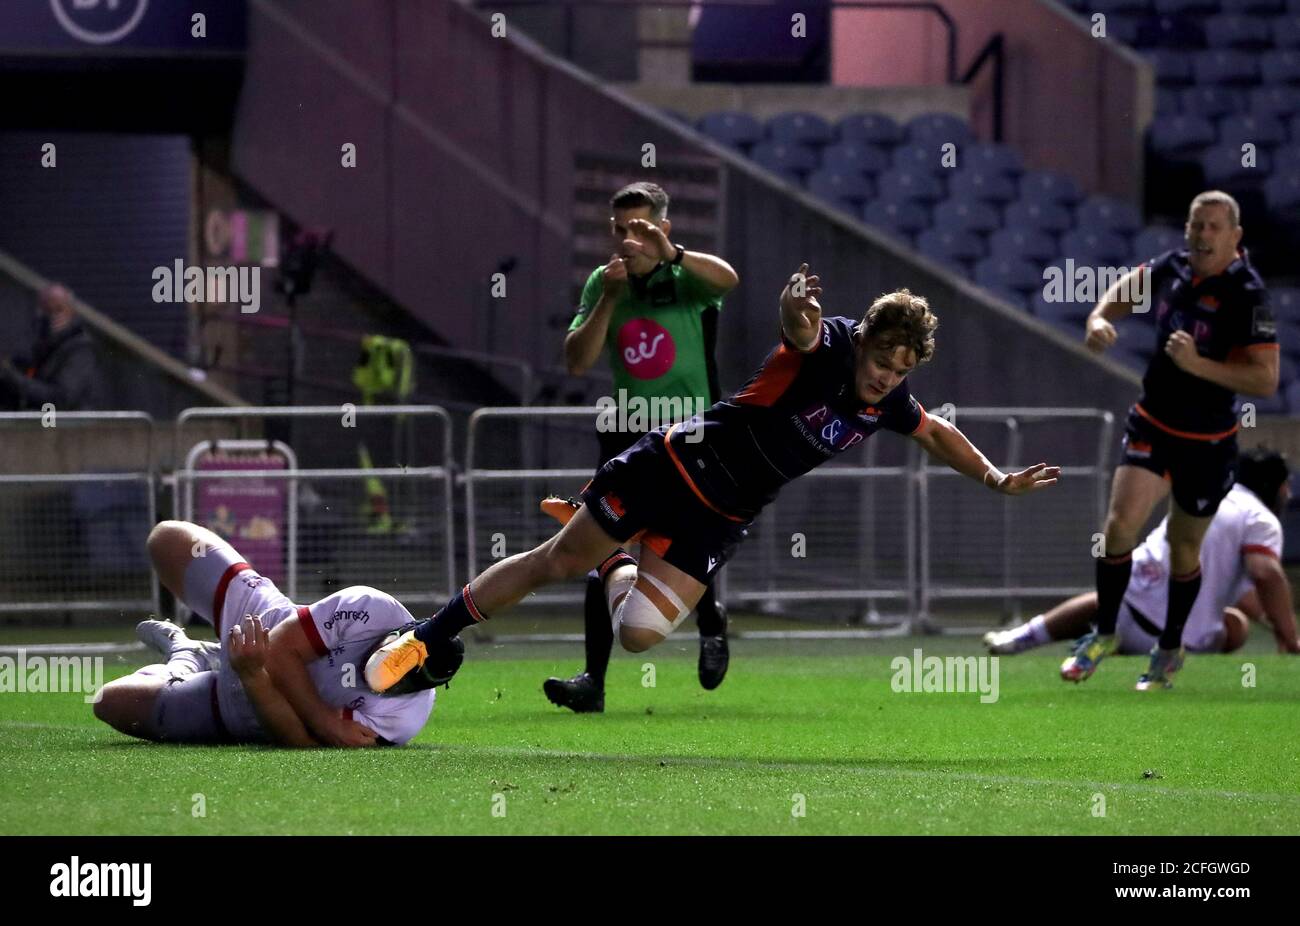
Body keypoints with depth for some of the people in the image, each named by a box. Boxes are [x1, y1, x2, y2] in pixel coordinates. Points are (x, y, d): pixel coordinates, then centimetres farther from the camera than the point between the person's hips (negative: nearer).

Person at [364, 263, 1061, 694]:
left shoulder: (888, 400, -2)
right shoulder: (829, 348, -20)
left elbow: (936, 434, 19)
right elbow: (801, 329, -45)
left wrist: (996, 479, 13)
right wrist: (796, 311, -68)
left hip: (719, 522, 5)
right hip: (678, 463, -5)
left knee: (639, 634, -5)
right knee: (552, 564, -2)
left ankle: (612, 566, 31)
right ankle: (428, 639, 13)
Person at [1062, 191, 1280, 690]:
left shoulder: (1247, 294, -21)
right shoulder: (1172, 266, -4)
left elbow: (1266, 379, -24)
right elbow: (1130, 287, 19)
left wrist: (1197, 365, -33)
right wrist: (1100, 318, -2)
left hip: (1207, 442, -3)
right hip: (1151, 424, 3)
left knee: (1184, 549, 12)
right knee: (1120, 525, -13)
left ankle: (1169, 650, 32)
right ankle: (1103, 634, 6)